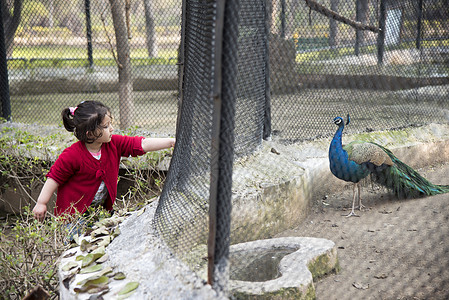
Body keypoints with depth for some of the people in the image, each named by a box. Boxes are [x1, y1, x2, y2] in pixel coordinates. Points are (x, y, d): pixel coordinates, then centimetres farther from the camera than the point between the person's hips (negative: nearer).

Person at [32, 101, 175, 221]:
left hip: (102, 208, 5)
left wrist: (171, 142, -19)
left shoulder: (114, 143, -9)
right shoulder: (72, 156, -23)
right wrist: (41, 203, -11)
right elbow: (55, 178, -12)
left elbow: (142, 144, -12)